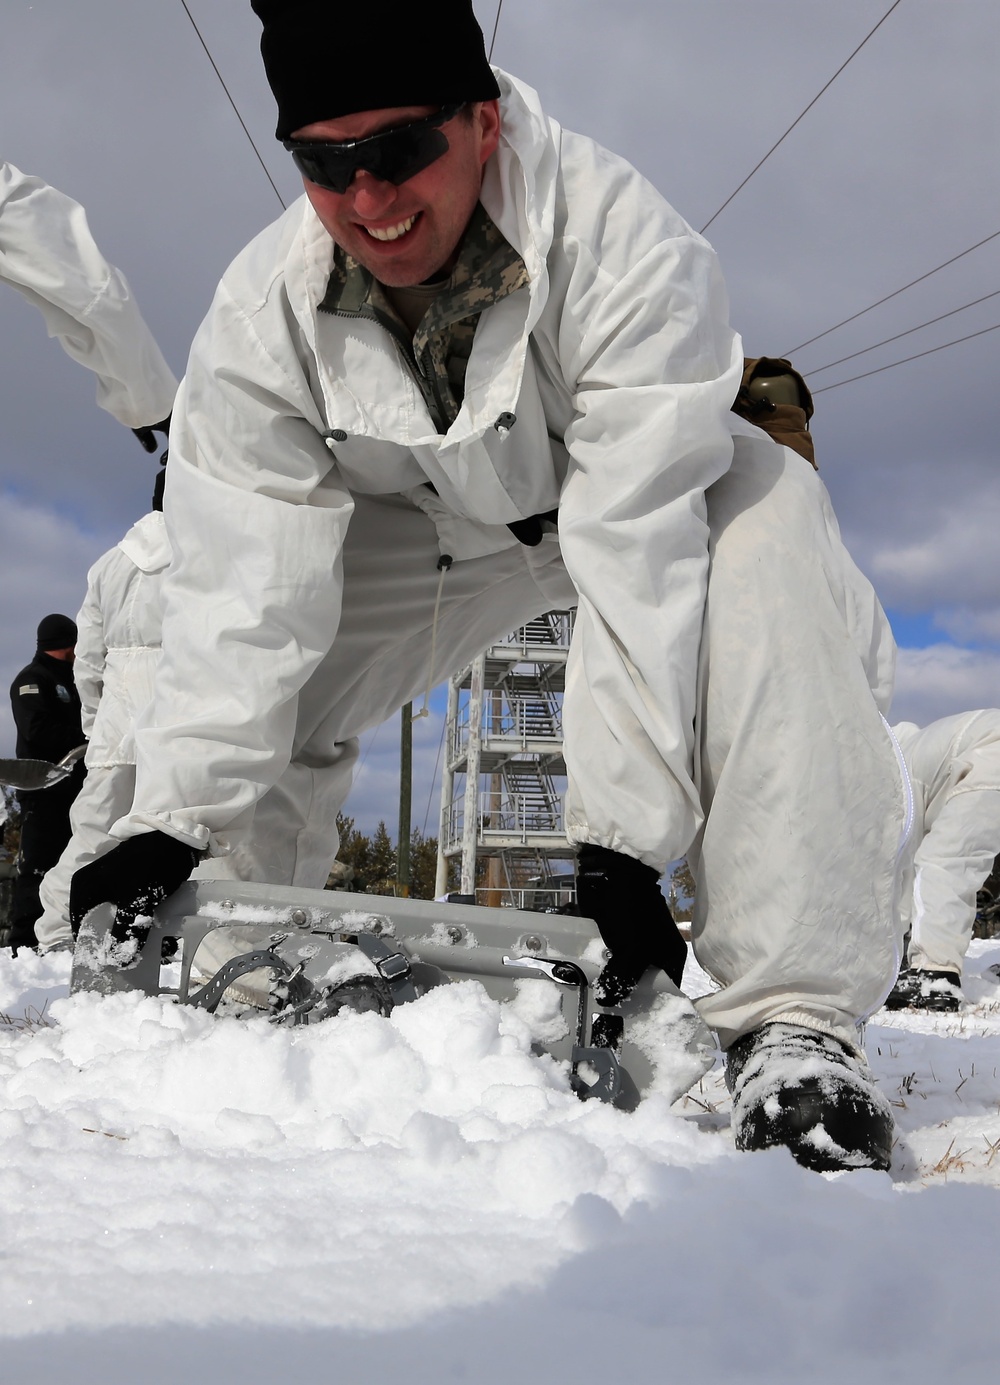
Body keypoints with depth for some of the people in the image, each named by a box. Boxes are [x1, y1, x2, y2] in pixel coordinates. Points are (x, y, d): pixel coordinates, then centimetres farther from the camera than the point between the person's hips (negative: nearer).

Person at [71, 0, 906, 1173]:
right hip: (430, 520, 4)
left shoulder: (624, 243, -37)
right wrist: (172, 822, -31)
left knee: (768, 538, -35)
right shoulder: (264, 310, -25)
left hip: (649, 487, -3)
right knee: (272, 653, -13)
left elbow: (635, 556, -40)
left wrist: (619, 839, -43)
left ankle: (793, 1013, -32)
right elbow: (241, 580, -24)